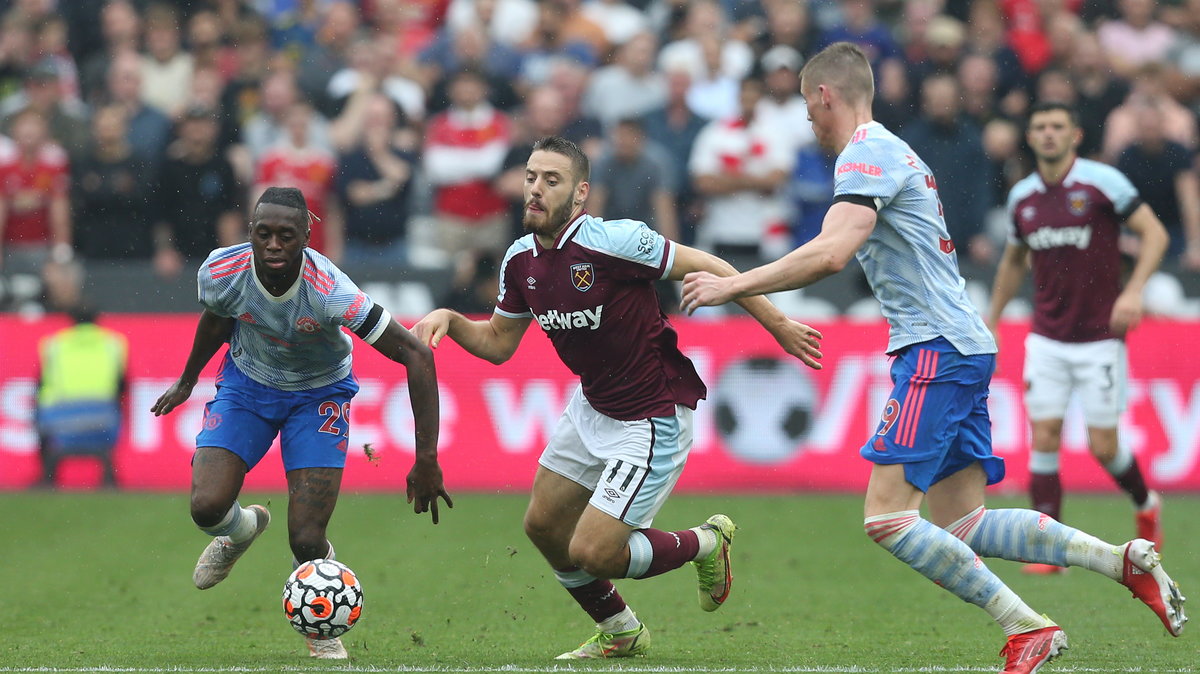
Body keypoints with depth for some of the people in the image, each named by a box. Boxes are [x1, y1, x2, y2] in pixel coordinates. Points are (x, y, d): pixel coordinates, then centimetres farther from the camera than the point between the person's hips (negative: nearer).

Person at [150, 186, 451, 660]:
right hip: (246, 382, 2)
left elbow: (415, 354, -31)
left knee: (306, 542, -13)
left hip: (319, 393, -2)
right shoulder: (220, 272, -25)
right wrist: (187, 380, 20)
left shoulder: (329, 292, -35)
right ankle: (242, 530, 21)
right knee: (207, 507, -19)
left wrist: (426, 458, -33)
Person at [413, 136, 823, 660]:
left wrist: (778, 326, -12)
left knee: (593, 553, -12)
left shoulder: (613, 241, -25)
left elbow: (707, 267, -16)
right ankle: (621, 633, 36)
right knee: (543, 525, 14)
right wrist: (449, 319, -9)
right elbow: (498, 342, 11)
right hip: (591, 409, 8)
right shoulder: (521, 260, -3)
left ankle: (705, 544, 15)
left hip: (653, 420, -8)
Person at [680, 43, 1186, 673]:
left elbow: (830, 254, -24)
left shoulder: (867, 152, -10)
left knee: (887, 517, -13)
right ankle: (1126, 560, 5)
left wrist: (733, 286, -19)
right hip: (959, 345, 10)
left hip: (937, 349, -10)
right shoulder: (891, 150, 22)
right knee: (961, 526, 8)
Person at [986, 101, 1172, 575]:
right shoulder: (1022, 197, 5)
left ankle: (1145, 504, 30)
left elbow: (1154, 233, -9)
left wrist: (1134, 291, -22)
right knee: (1043, 438, -6)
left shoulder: (1103, 181, -9)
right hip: (1047, 337, 4)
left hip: (1100, 336, -4)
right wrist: (991, 322, 22)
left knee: (1103, 446, 0)